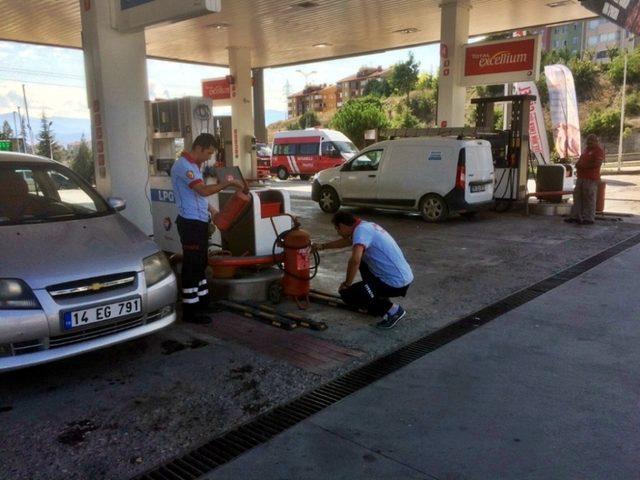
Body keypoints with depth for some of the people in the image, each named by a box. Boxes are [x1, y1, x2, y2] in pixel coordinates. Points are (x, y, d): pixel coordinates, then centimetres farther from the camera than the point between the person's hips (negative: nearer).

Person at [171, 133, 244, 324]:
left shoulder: (193, 165, 15)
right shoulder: (183, 165, -17)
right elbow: (203, 190, -28)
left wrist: (212, 210, 14)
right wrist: (229, 183, -22)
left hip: (200, 221, 10)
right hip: (191, 223, -10)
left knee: (200, 263, 16)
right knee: (191, 265, -5)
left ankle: (202, 300, 27)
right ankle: (190, 310, 2)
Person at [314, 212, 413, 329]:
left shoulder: (361, 230, -17)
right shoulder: (366, 226, 13)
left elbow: (355, 260, -32)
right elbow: (346, 241, 33)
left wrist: (347, 283, -17)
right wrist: (323, 246, 42)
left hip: (396, 283, -10)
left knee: (347, 294, -5)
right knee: (363, 263, 28)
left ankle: (392, 310, -2)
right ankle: (375, 305, 27)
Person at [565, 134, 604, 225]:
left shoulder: (598, 150, -8)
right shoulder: (587, 149, 20)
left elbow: (598, 163, -19)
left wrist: (584, 166, -17)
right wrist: (578, 164, 8)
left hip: (591, 179, -9)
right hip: (581, 177, 9)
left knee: (589, 199, -6)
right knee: (578, 197, 10)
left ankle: (588, 219, -1)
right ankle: (575, 216, 15)